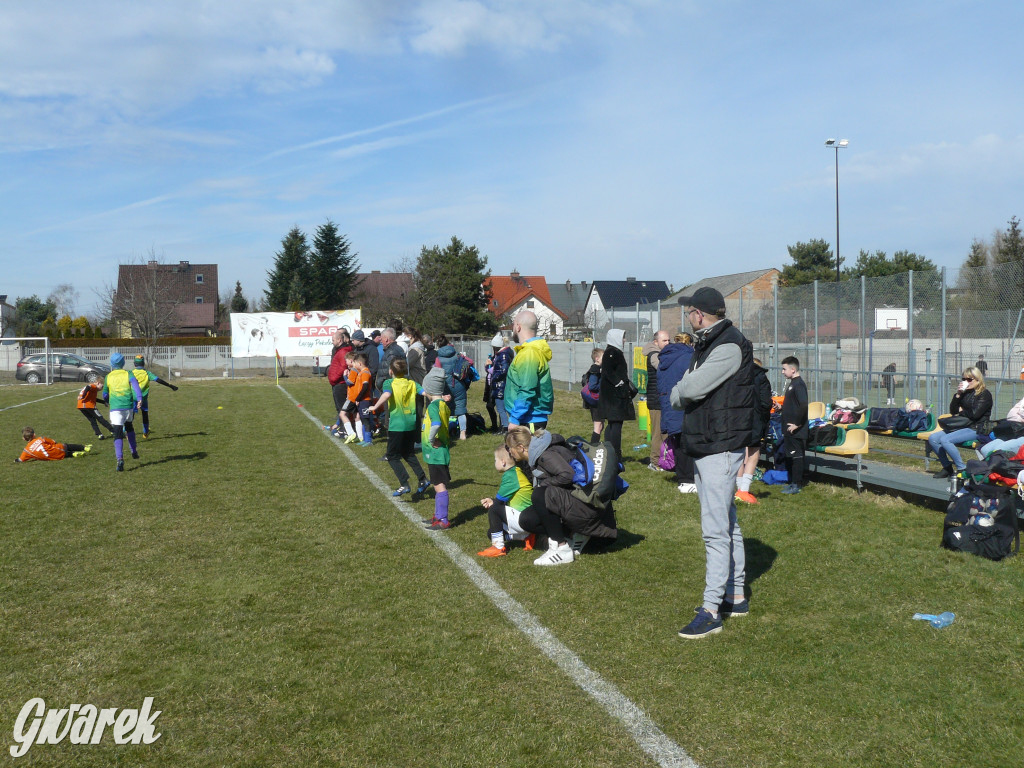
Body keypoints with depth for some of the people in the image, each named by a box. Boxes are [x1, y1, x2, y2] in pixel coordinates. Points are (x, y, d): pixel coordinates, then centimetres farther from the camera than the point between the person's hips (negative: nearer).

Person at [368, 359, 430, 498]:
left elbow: (386, 395, -23)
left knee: (393, 456, 4)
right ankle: (422, 480, 15)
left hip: (397, 425, -5)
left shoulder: (389, 383, -4)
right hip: (412, 423, 5)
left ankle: (404, 485, -9)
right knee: (409, 453, 22)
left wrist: (375, 407, -18)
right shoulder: (412, 383, 8)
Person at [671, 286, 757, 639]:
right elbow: (687, 391, 13)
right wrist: (684, 394, -7)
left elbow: (689, 389, -21)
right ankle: (735, 596, 28)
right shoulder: (707, 344, 16)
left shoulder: (729, 346, -17)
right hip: (705, 446, 11)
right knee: (727, 523, 17)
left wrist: (677, 392, -2)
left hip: (721, 447, -11)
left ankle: (711, 611, -7)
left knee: (716, 529, -10)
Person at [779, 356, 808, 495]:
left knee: (796, 456, -3)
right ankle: (792, 482, 25)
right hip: (789, 430, 10)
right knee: (788, 456, 16)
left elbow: (803, 405, -27)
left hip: (796, 431, -10)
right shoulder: (792, 383, 14)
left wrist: (797, 424, -22)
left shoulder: (798, 384, -17)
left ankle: (796, 485, 3)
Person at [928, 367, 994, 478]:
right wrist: (957, 394, -1)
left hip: (976, 429, -8)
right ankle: (947, 467, 2)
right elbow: (953, 411, 10)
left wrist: (962, 411, 3)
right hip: (961, 426, 8)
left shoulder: (985, 394, -5)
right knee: (932, 438, -8)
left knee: (945, 439, -29)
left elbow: (975, 414, -16)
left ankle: (962, 468, -18)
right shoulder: (965, 393, 16)